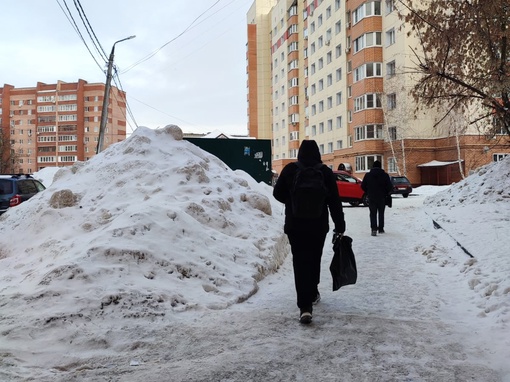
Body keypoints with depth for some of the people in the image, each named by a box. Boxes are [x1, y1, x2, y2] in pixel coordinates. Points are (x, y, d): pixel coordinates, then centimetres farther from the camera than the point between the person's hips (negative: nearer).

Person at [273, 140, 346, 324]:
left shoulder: (290, 170, -5)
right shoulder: (325, 172, -6)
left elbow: (278, 193, 3)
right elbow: (334, 202, -6)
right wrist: (340, 226, 0)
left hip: (295, 225, -1)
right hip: (318, 225, 1)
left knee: (300, 262, -3)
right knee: (314, 259, 20)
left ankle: (305, 306, -13)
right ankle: (312, 293, 35)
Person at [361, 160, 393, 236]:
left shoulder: (367, 175, -3)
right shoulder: (385, 175, -5)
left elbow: (363, 186, -1)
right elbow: (390, 187, -6)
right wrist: (386, 193, 12)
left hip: (371, 198, 0)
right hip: (382, 198, 0)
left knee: (373, 213, 3)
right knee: (381, 213, 16)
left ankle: (374, 229, -14)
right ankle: (381, 229, 21)